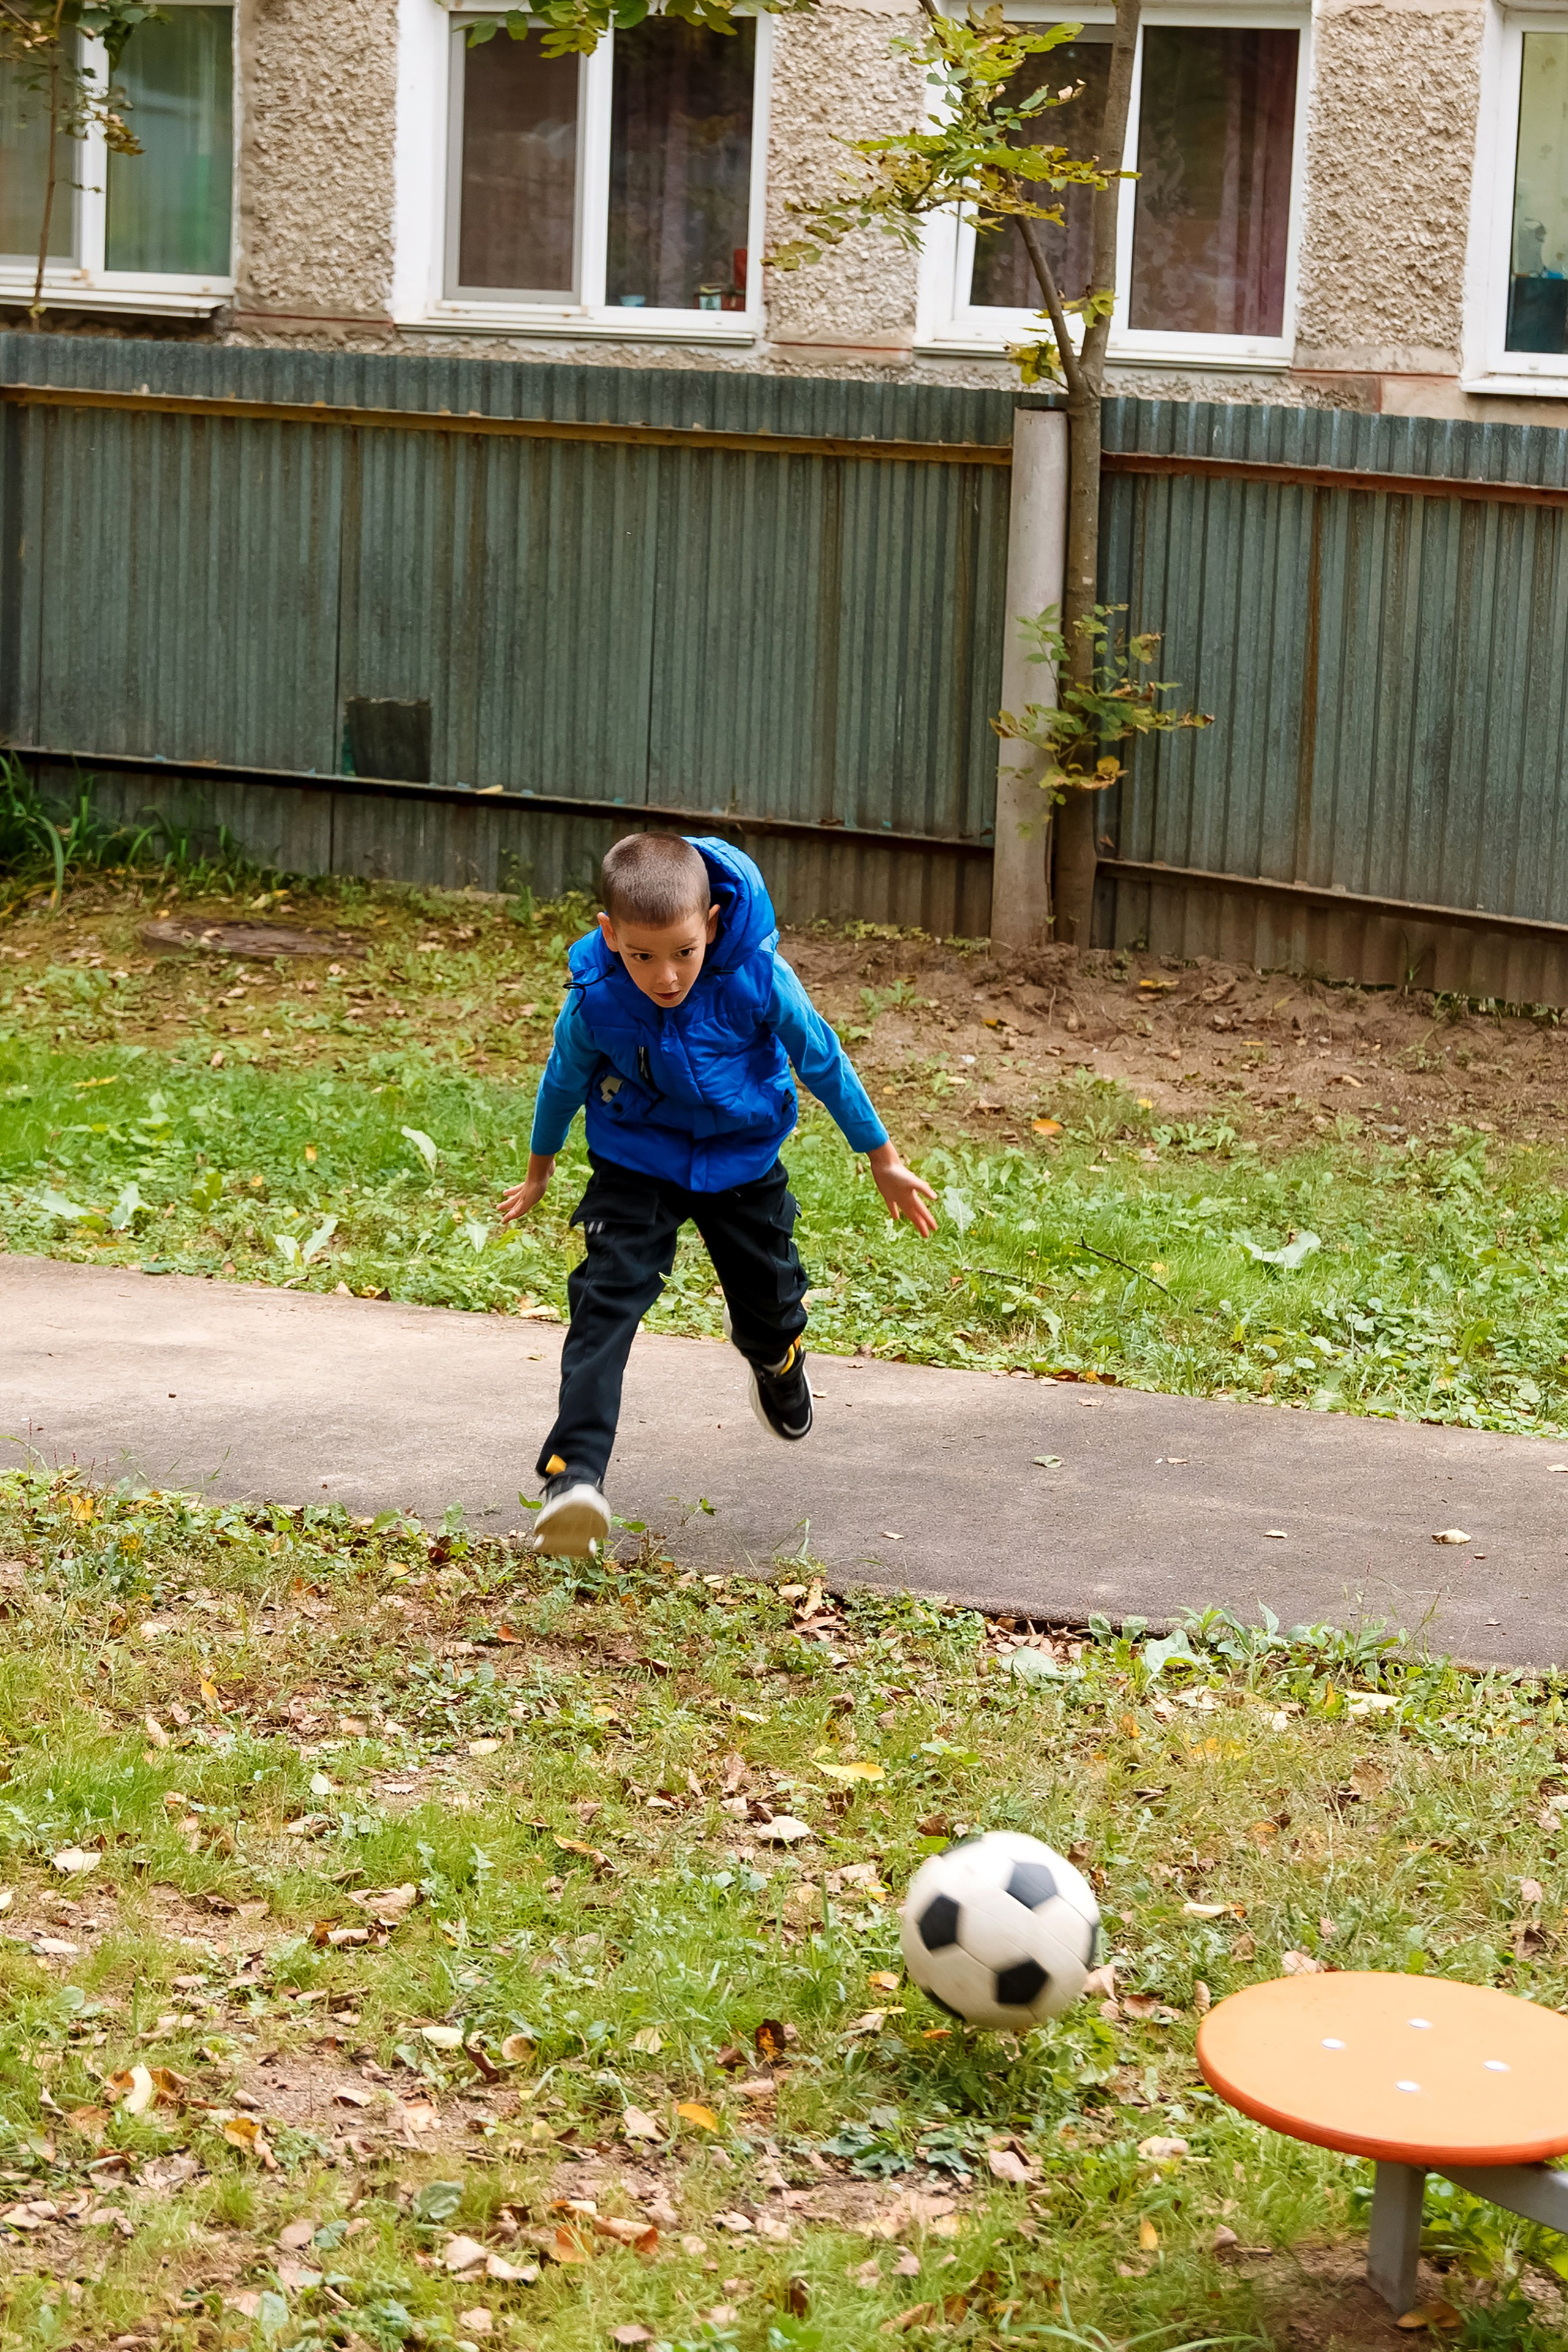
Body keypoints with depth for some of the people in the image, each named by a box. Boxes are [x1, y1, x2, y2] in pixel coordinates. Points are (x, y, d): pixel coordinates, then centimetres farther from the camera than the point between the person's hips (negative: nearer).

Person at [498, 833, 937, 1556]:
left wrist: (884, 1161, 0)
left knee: (769, 1301, 17)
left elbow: (823, 1062, -11)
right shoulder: (594, 1001, -27)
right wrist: (538, 1173, 12)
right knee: (607, 1296, -20)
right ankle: (575, 1469, -26)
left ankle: (776, 1360, 56)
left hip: (742, 1160, 1)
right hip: (636, 1162, -1)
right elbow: (564, 1080, -5)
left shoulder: (758, 979, -29)